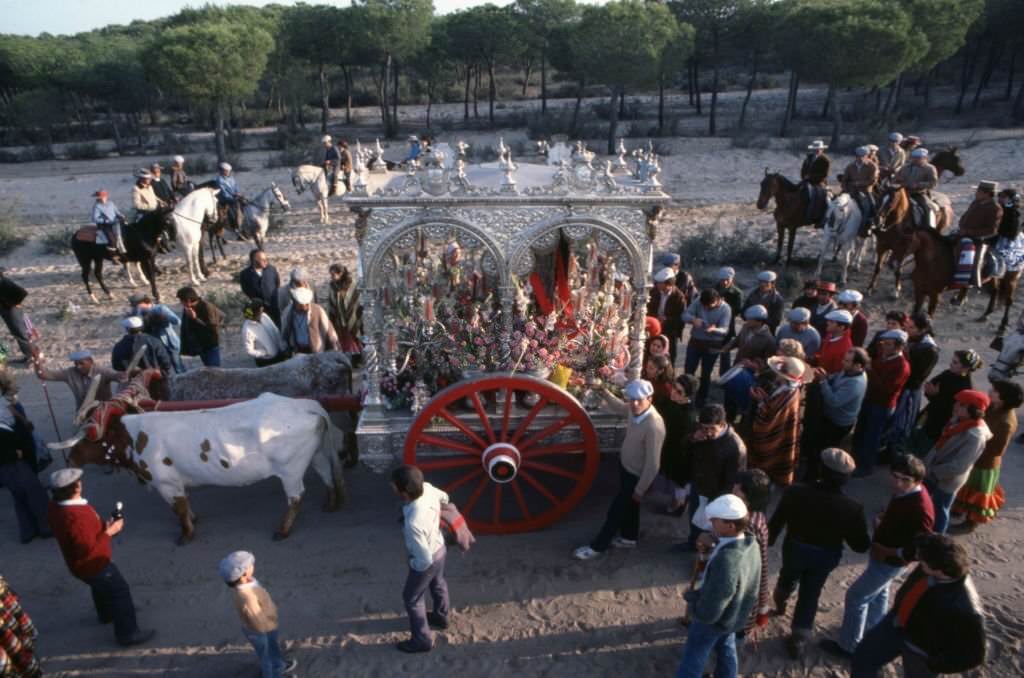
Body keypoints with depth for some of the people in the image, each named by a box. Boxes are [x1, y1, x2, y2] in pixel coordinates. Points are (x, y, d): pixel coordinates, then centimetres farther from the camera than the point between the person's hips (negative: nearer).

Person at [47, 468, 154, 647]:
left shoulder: (56, 506, -8)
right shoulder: (76, 516, -39)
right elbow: (87, 548, -33)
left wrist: (104, 525, -6)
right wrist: (109, 532, -23)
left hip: (84, 563, 10)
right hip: (93, 564, -10)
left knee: (101, 587, 33)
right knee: (120, 592, 5)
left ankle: (107, 614, 59)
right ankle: (128, 633, 17)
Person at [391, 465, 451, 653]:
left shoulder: (413, 523, -45)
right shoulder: (427, 488, -26)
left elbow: (425, 560, -33)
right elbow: (444, 498, 0)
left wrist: (413, 564, -11)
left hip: (426, 562, -7)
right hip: (440, 547, 7)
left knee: (412, 599, 21)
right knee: (438, 584, 33)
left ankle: (422, 640, 42)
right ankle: (442, 617, 60)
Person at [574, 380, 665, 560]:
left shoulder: (654, 426, -38)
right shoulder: (634, 409, -15)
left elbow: (652, 464, -29)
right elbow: (619, 407, 12)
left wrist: (640, 489, -18)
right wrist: (603, 392, -1)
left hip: (637, 475, -7)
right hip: (625, 465, 7)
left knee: (616, 510, 11)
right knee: (628, 505, 27)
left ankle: (598, 546, 30)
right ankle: (629, 538, 51)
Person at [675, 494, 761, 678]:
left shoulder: (726, 562, -45)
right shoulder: (751, 544, -18)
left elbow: (707, 613, -37)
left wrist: (691, 596, -18)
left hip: (713, 621, -7)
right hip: (735, 616, 7)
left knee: (692, 663, 17)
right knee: (726, 651, 31)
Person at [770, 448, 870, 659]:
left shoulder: (795, 492, -27)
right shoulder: (852, 508, -27)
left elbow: (776, 523, -13)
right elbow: (861, 545, -15)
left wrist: (767, 542, 6)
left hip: (794, 549, 1)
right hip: (825, 557, 0)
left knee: (788, 578, 32)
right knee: (810, 595, 20)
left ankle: (779, 601, 61)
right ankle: (799, 640, 30)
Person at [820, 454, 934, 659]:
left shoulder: (920, 510, -34)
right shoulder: (903, 490, -10)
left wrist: (888, 552, -23)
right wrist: (881, 521, -5)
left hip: (890, 562, -8)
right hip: (880, 554, 8)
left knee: (856, 596, 3)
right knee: (878, 593, 28)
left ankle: (848, 646, 19)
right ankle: (873, 629, 50)